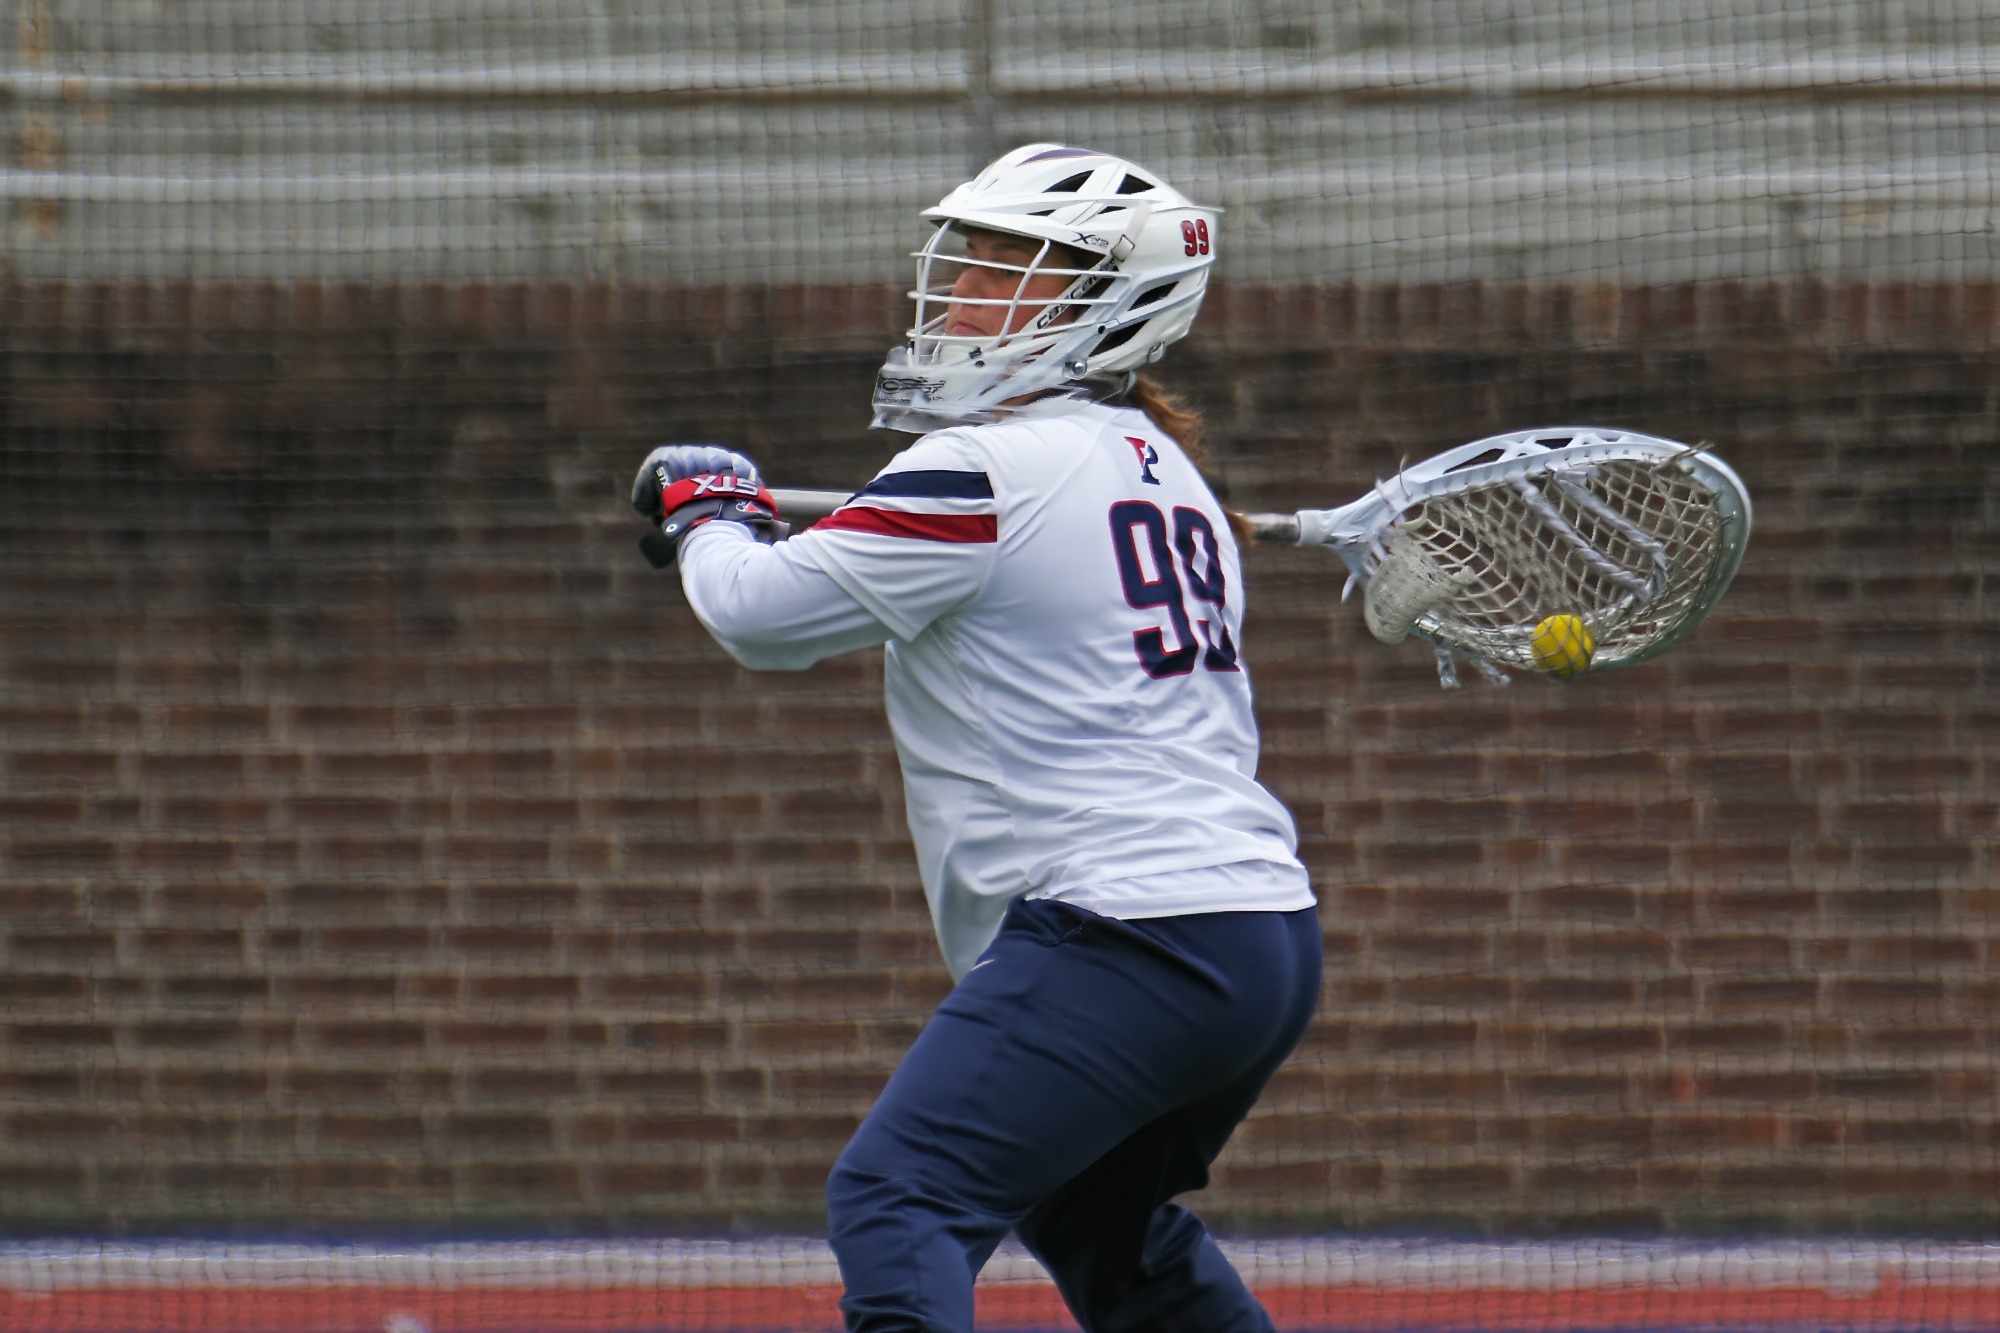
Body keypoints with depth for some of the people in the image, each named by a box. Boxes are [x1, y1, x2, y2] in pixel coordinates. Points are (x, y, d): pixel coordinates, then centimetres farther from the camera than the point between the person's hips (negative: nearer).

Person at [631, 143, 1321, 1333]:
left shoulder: (989, 472, -10)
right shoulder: (1158, 468, 18)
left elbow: (763, 612, -8)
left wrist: (707, 511, 14)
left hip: (1124, 933, -10)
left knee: (897, 1199, -15)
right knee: (1098, 1218, 29)